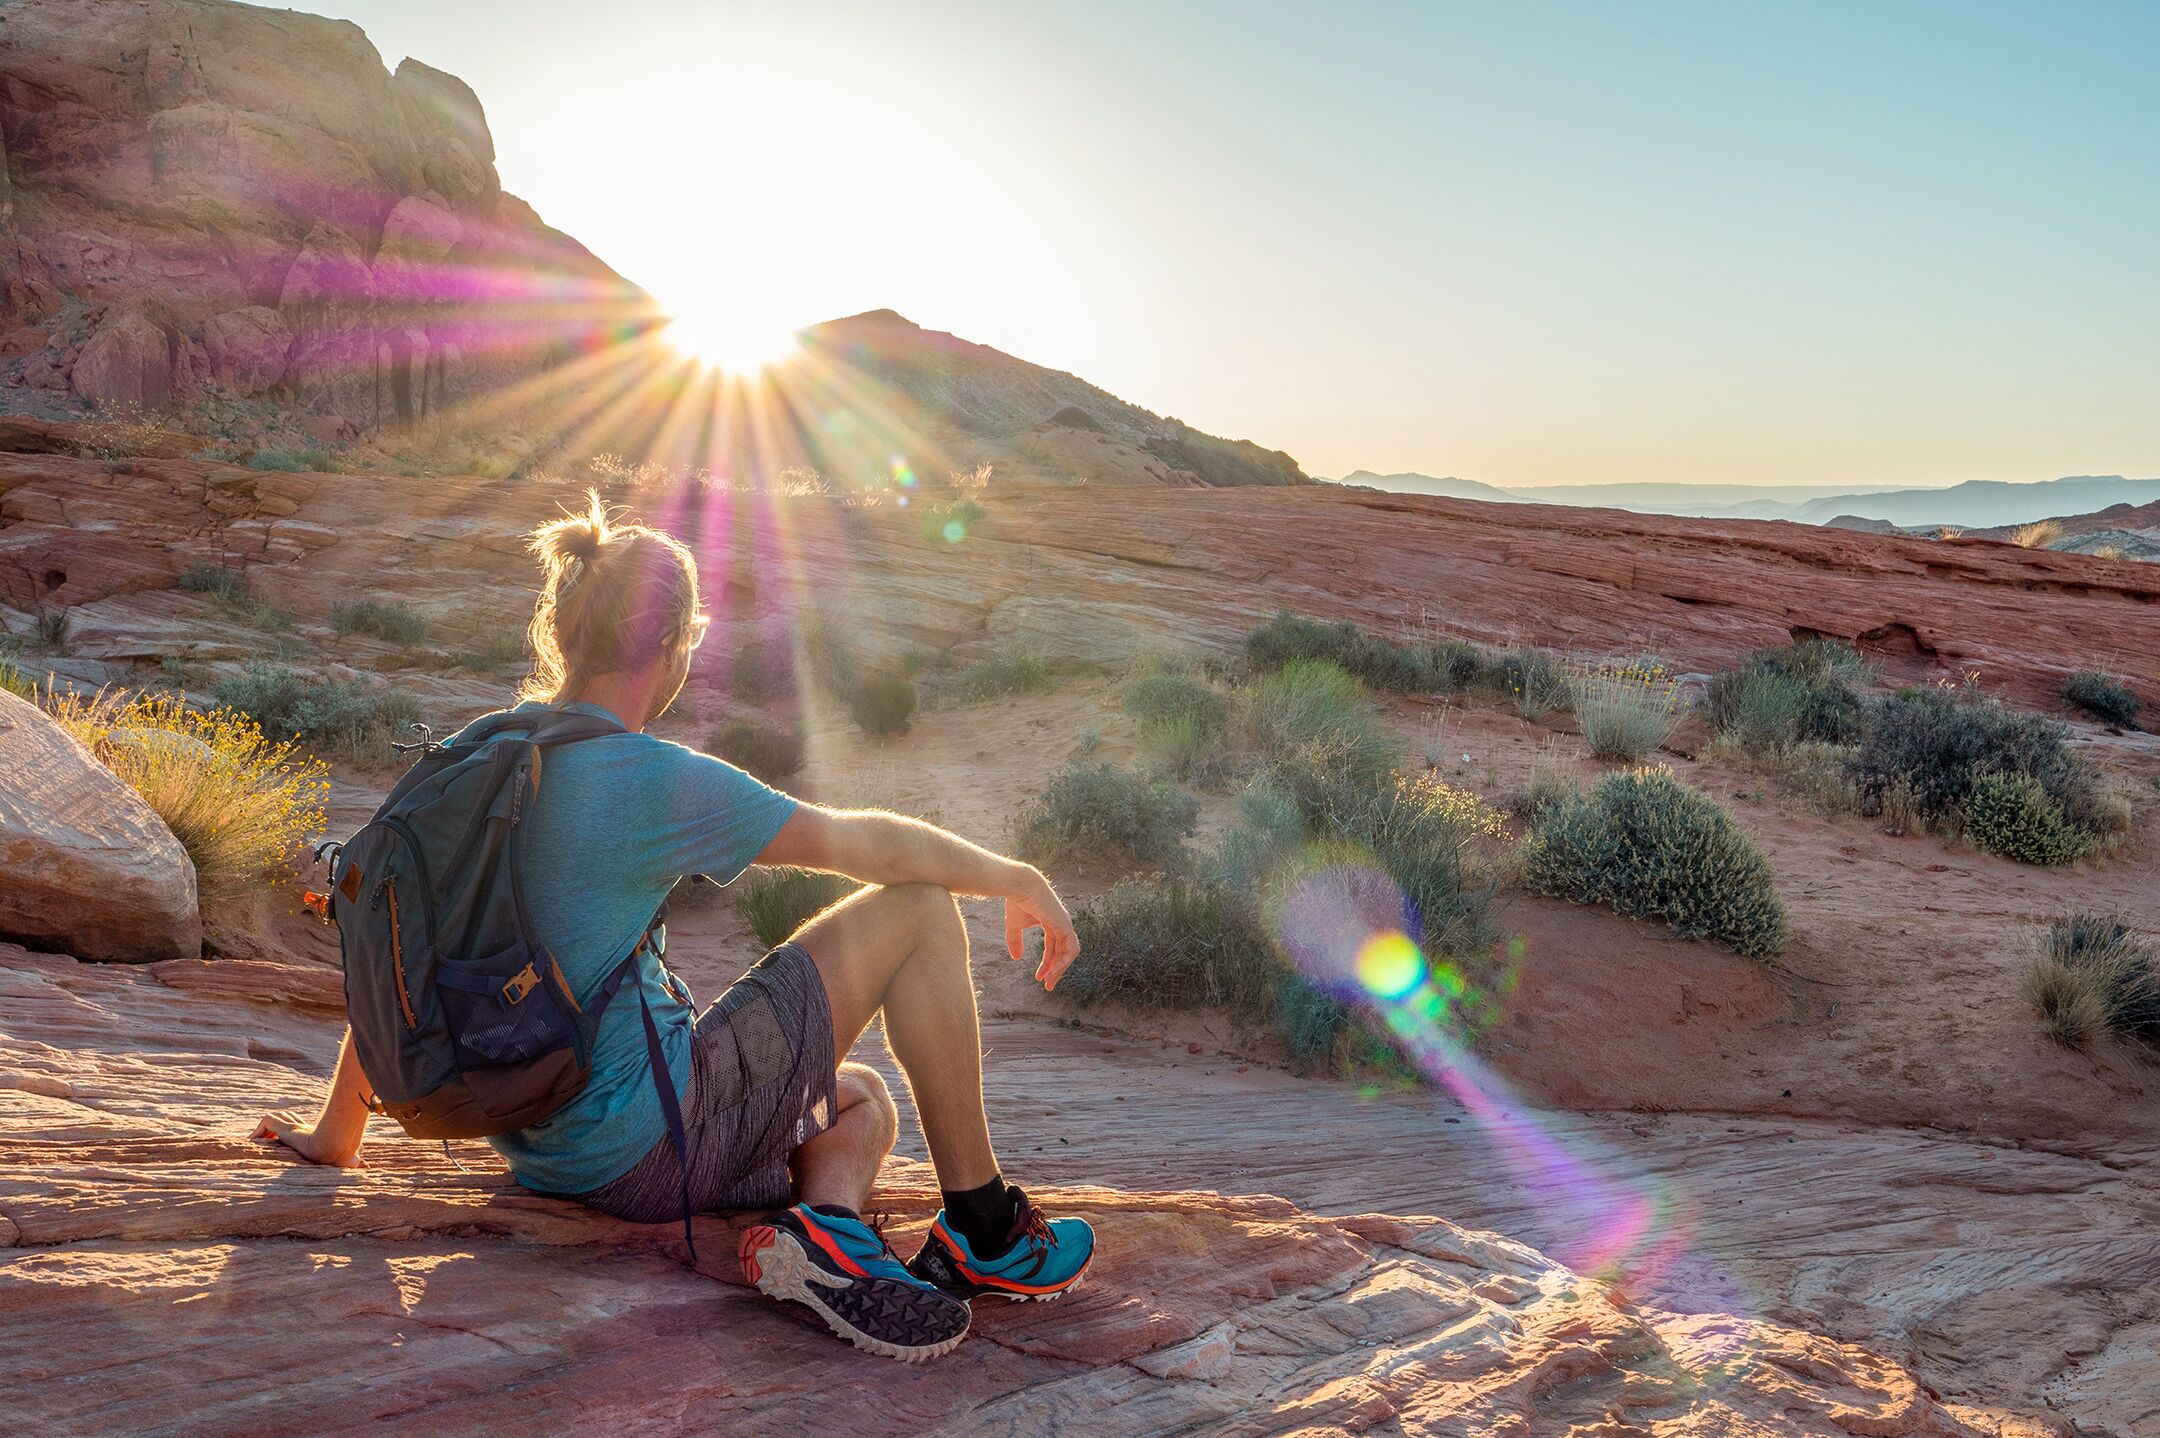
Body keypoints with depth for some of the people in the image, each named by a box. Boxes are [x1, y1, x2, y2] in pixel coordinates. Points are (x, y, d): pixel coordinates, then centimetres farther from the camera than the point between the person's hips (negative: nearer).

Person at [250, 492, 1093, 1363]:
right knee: (915, 908, 1)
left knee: (862, 1103, 29)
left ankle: (826, 1226, -6)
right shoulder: (654, 782, -17)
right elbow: (869, 844, -9)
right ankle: (982, 1232, 6)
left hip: (545, 1154, 8)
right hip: (650, 1142, -8)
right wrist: (1019, 881, 6)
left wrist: (334, 1136, 23)